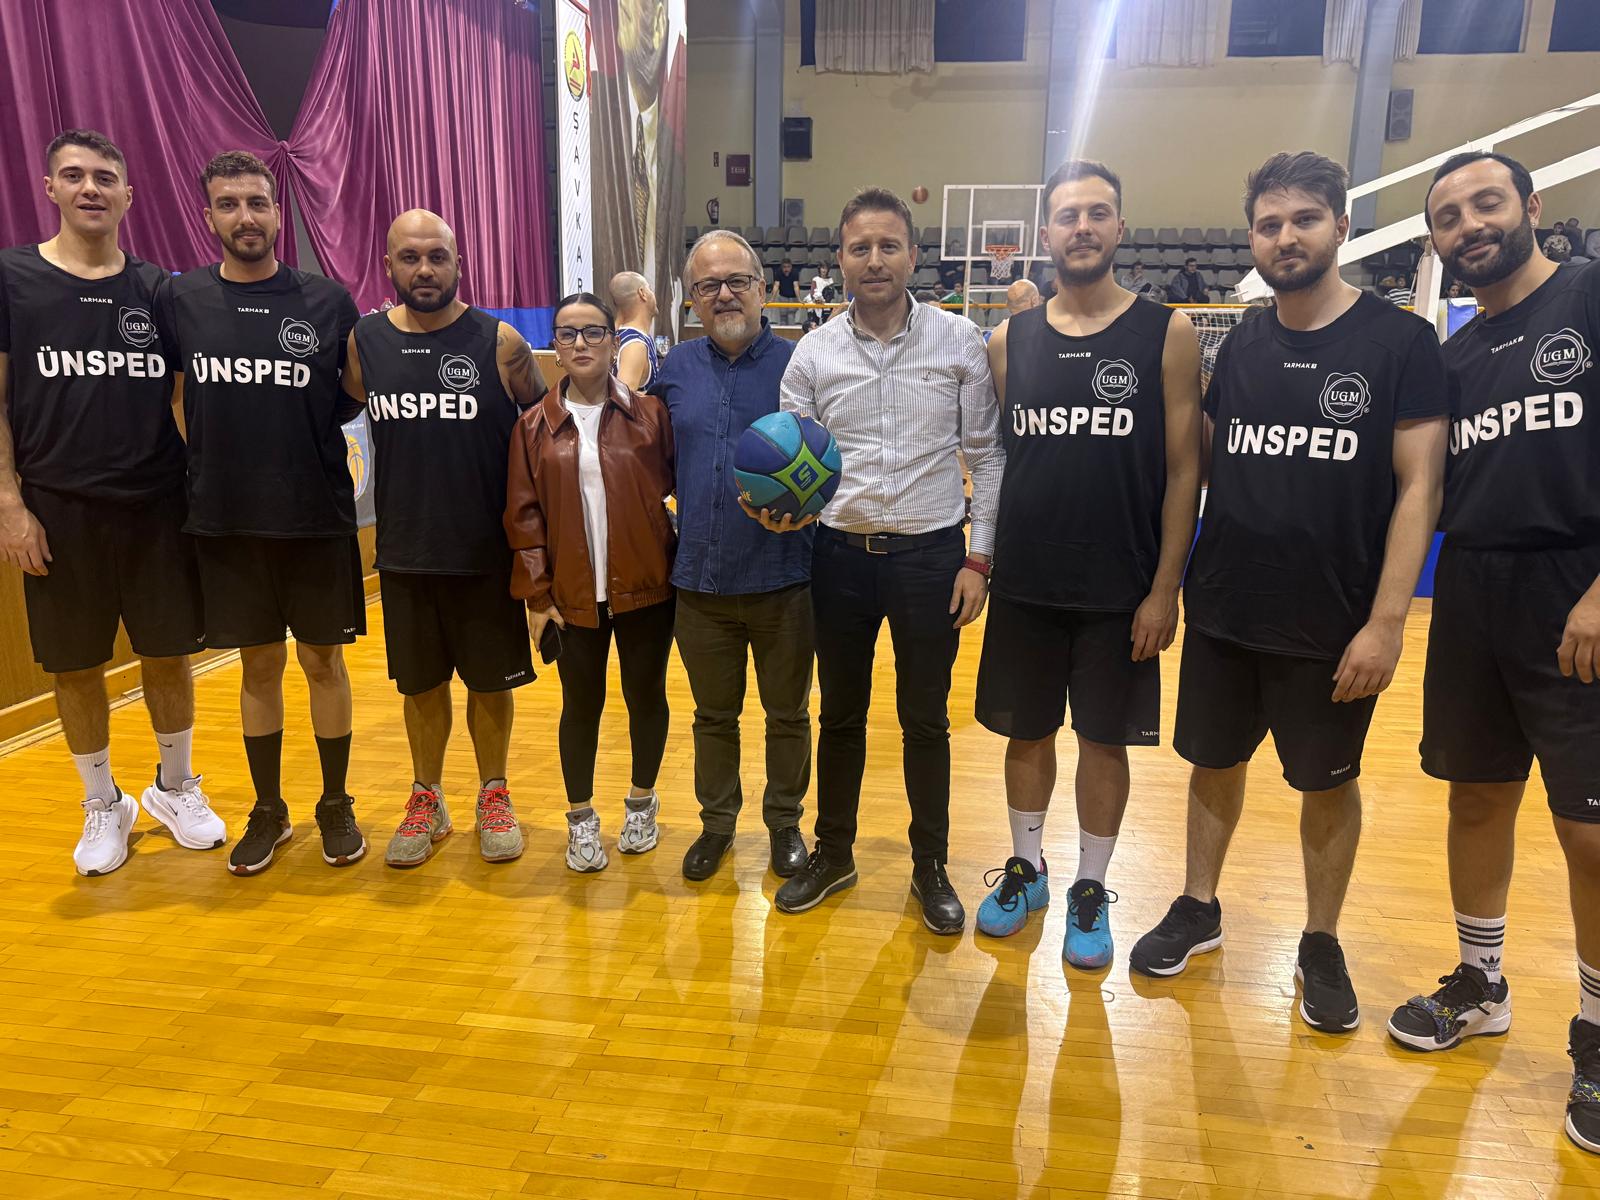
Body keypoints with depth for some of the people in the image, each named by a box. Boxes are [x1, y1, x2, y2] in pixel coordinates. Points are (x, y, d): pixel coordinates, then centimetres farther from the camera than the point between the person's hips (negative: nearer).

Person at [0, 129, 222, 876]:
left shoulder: (157, 289, 6)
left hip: (158, 507, 2)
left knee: (169, 653, 8)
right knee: (74, 665, 7)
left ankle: (175, 788, 29)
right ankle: (103, 807, 25)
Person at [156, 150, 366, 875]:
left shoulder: (327, 301, -2)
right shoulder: (178, 301, 1)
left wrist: (306, 430, -1)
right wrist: (224, 450, 6)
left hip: (318, 516, -1)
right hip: (225, 518, 1)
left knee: (322, 659, 7)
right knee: (259, 664, 10)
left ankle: (336, 805, 23)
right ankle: (268, 810, 26)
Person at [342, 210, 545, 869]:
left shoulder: (499, 342, -7)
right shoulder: (364, 341, 1)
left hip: (486, 553, -2)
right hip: (403, 554, 2)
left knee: (490, 683, 10)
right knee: (420, 684, 14)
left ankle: (494, 797, 30)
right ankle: (428, 798, 33)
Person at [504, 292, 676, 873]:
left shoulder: (650, 414, -2)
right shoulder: (534, 426, 1)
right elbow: (523, 514, 1)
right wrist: (535, 593, -3)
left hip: (646, 587, 0)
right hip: (573, 595, 1)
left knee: (646, 696, 12)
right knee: (581, 705, 10)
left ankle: (642, 802, 34)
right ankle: (581, 819, 27)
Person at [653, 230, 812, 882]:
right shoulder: (677, 369, 5)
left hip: (782, 580, -3)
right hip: (700, 579, 3)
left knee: (788, 714, 14)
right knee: (713, 714, 17)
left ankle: (785, 821, 34)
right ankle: (717, 821, 36)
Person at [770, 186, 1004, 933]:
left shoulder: (959, 341, -4)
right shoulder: (814, 353, 0)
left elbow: (987, 456, -1)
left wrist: (978, 558, -5)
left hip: (930, 553, -1)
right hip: (841, 554, 2)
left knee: (925, 721, 9)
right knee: (840, 715, 14)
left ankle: (931, 867, 28)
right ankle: (833, 854, 32)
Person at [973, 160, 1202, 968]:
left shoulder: (1166, 335, -3)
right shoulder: (1010, 341, 4)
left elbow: (1184, 470, -5)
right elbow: (995, 460, 9)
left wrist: (1165, 588, -9)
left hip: (1120, 592, -2)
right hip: (1025, 587, 2)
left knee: (1105, 740, 9)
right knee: (1027, 732, 13)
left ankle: (1090, 891, 28)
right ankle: (1025, 869, 34)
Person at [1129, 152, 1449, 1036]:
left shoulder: (1401, 341, -7)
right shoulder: (1240, 347, 5)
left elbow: (1418, 486, -10)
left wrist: (1386, 620, -16)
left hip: (1333, 624, -3)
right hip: (1222, 612, 4)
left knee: (1328, 780, 12)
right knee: (1214, 759, 15)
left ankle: (1321, 945, 30)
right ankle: (1198, 909, 34)